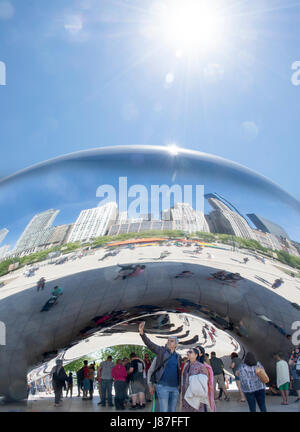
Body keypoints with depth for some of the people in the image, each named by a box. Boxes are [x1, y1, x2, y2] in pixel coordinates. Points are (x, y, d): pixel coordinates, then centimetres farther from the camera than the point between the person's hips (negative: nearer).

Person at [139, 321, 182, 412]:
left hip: (175, 388, 5)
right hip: (163, 386, -5)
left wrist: (179, 385, 14)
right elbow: (149, 343, -11)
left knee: (172, 410, 11)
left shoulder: (178, 357, 13)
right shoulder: (161, 350, 1)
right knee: (164, 410, -6)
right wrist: (142, 333, -25)